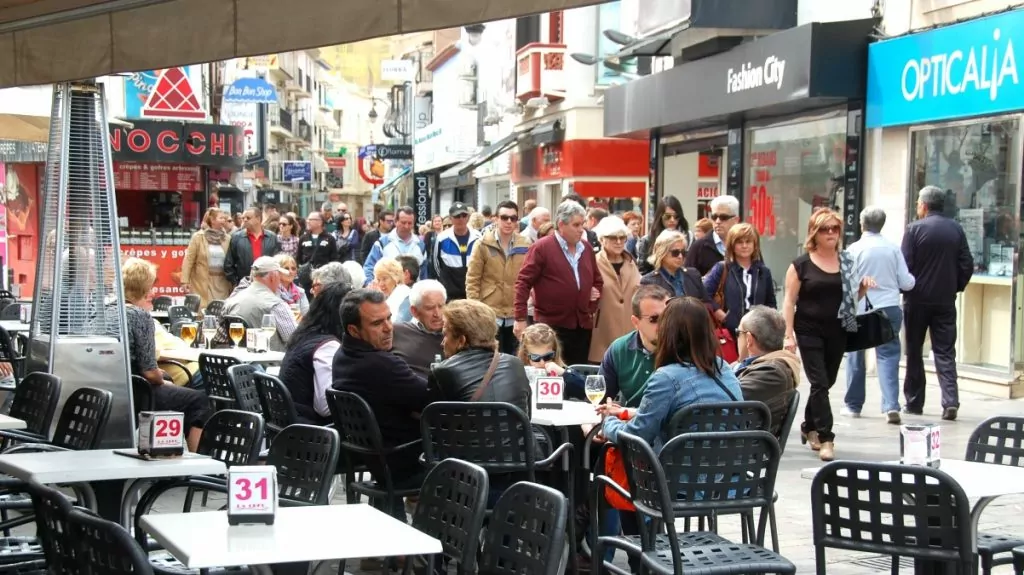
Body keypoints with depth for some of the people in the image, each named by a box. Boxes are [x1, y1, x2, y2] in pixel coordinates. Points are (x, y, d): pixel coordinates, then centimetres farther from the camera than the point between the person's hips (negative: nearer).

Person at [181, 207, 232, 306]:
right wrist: (185, 281, -8)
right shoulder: (198, 237, -1)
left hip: (222, 283, 3)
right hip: (202, 282, -3)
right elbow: (189, 260, -2)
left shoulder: (227, 239, 7)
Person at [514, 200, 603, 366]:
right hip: (551, 324, -6)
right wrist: (520, 318, -15)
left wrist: (592, 306, 11)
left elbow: (597, 280, 25)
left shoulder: (586, 248, 11)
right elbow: (524, 282, -10)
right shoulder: (542, 248, -8)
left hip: (583, 325, 6)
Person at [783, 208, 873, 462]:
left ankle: (809, 427, 31)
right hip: (810, 332, -4)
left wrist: (863, 288, -2)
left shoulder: (847, 262, 9)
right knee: (820, 383, -9)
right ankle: (825, 438, -9)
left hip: (837, 332, 4)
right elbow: (789, 301, -5)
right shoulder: (801, 265, -4)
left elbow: (852, 297, 19)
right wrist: (789, 334, -12)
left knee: (826, 382, 13)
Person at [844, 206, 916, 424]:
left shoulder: (854, 249, -7)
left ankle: (853, 405, 24)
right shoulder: (893, 249, 0)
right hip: (889, 307, 2)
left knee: (856, 356, 13)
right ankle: (891, 406, -14)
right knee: (888, 356, 0)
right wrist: (912, 279, 25)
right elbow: (906, 283, 3)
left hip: (861, 309, -1)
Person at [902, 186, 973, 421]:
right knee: (945, 352, 4)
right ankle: (950, 402, -10)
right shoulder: (956, 229, 3)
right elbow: (967, 265, 3)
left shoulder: (915, 229, -9)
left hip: (918, 299, -3)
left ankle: (914, 402, 13)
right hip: (946, 300, 3)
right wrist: (956, 287, 14)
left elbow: (905, 264, -11)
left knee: (914, 351, 9)